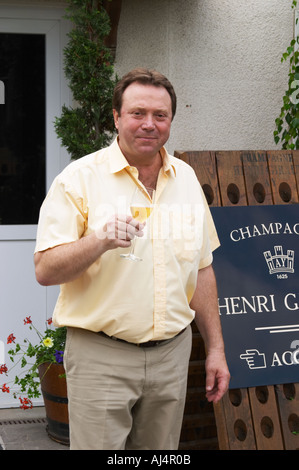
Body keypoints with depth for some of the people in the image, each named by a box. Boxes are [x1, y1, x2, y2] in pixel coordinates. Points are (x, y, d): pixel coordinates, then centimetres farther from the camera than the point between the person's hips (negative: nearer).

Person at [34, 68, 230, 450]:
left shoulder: (186, 178, 10)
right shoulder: (80, 178, -7)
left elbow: (201, 270, 15)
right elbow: (45, 271, -11)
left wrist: (215, 348, 12)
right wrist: (100, 241, -28)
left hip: (171, 353, 5)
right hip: (101, 357, -4)